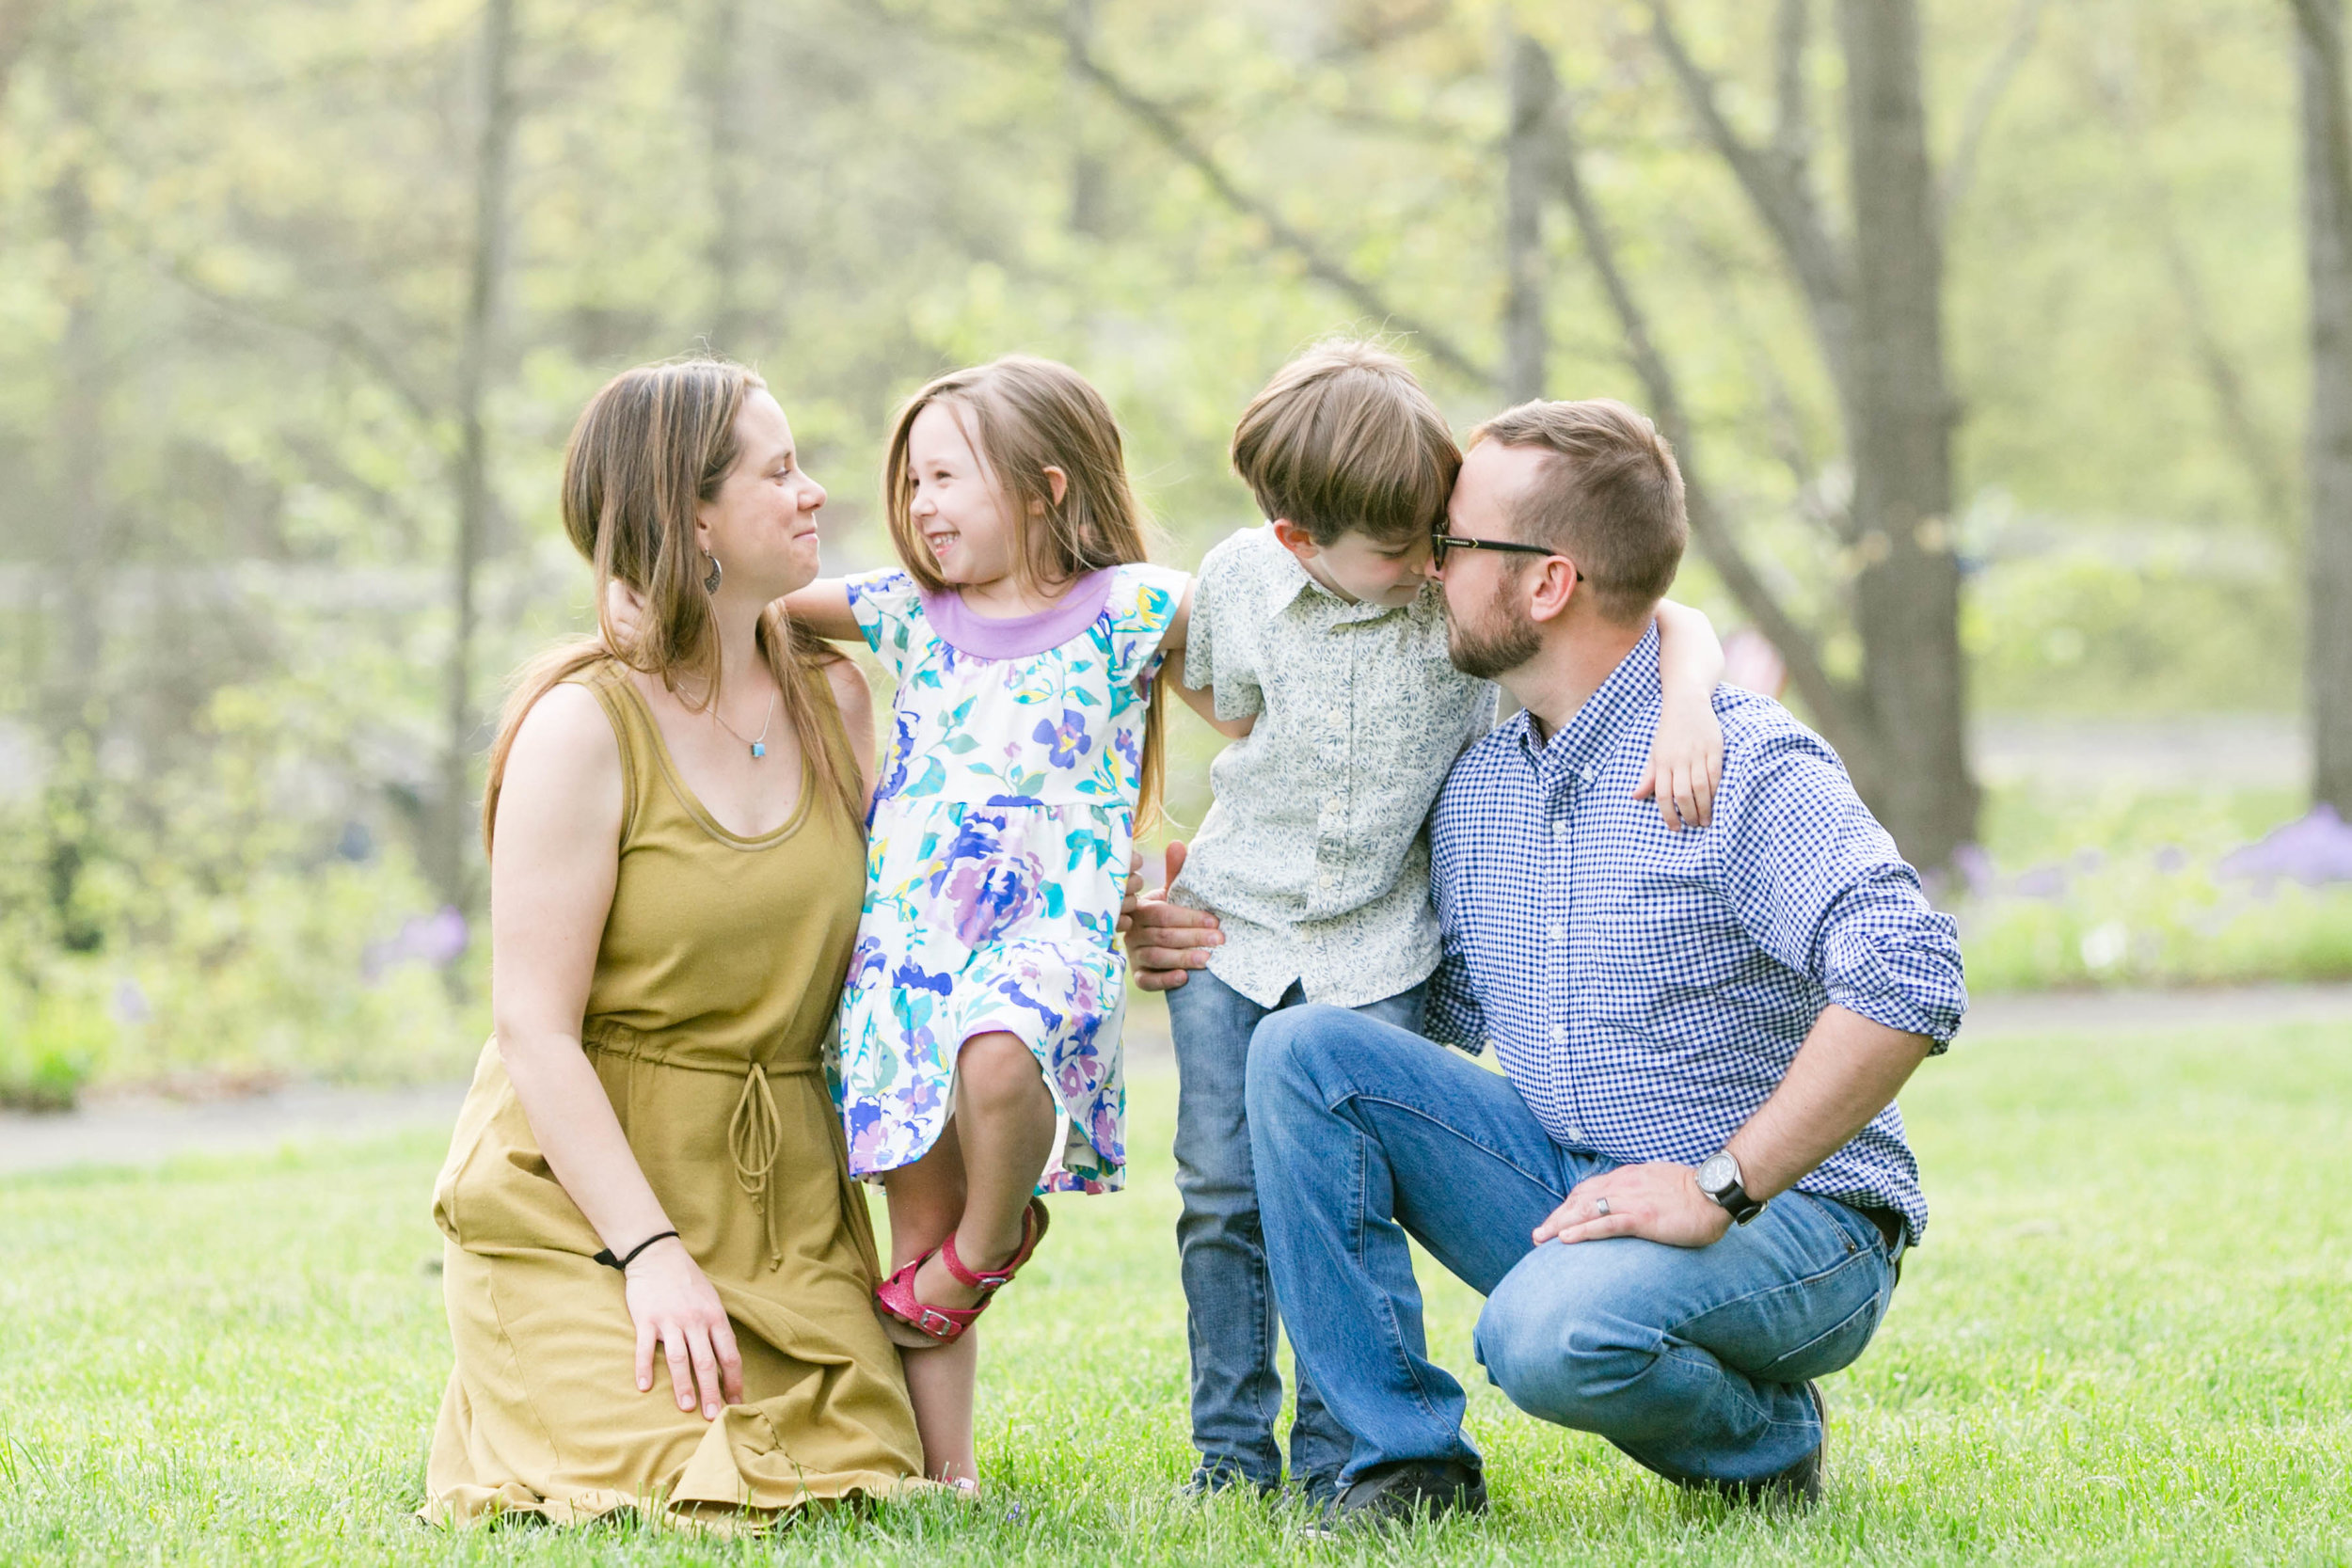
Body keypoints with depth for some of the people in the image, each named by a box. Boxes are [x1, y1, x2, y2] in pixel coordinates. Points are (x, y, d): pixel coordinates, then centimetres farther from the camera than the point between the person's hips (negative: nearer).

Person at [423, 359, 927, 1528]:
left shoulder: (834, 698, 6)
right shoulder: (583, 727, -13)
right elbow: (535, 1027, -16)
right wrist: (649, 1252, -23)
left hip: (780, 1193, 5)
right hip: (578, 1190, -5)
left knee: (856, 1471, -10)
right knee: (675, 1490, -17)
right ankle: (518, 1383, 15)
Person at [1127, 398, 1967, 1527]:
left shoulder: (1747, 765, -17)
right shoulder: (1479, 786, 8)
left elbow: (1908, 981, -29)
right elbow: (1456, 1000, 21)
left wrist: (1721, 1188, -28)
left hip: (1789, 1220, -7)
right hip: (1572, 1191, 7)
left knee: (1555, 1333, -37)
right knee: (1300, 1049, -8)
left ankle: (1765, 1441, -2)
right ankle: (1405, 1459, -5)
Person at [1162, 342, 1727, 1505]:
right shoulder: (1237, 580, -10)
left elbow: (1672, 624, -15)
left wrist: (1685, 707, -34)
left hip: (1377, 942, -2)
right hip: (1233, 925, 2)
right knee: (1222, 1192, 3)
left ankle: (1333, 1461, 5)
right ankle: (1229, 1452, 15)